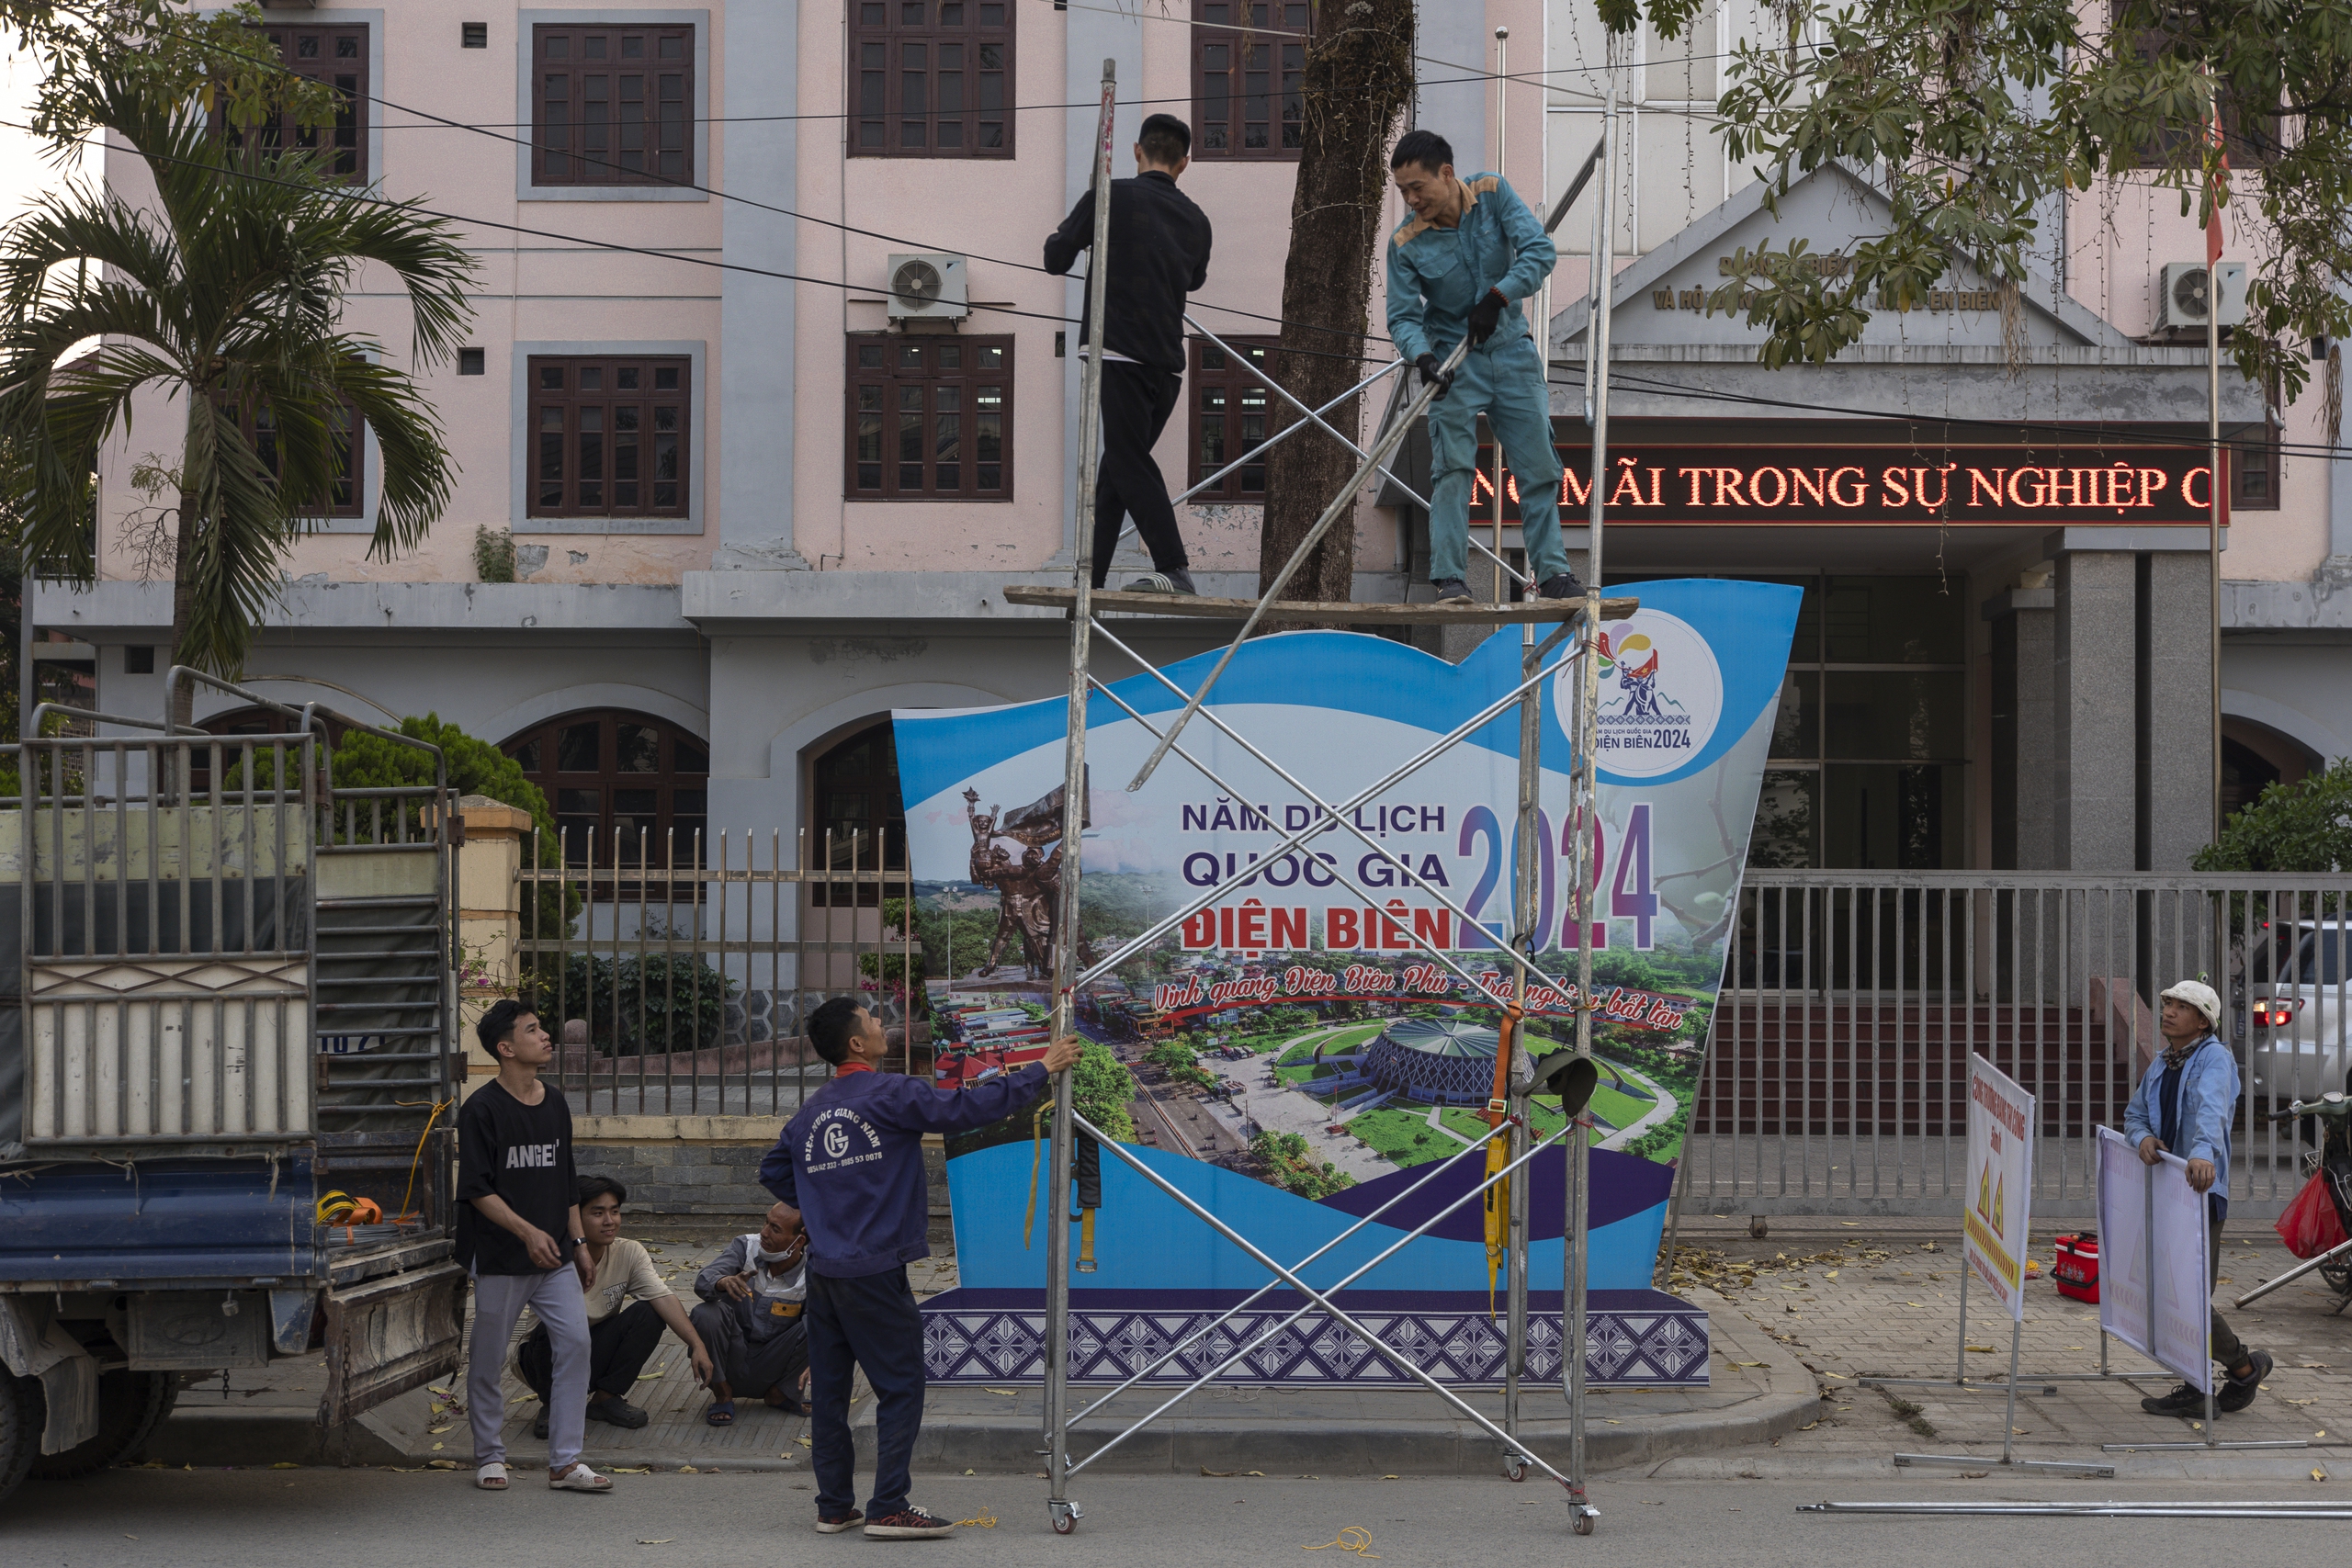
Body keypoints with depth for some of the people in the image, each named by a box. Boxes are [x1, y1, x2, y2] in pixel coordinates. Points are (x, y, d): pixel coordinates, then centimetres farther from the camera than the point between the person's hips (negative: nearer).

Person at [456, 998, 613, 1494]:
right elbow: (476, 1189, -13)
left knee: (575, 1342, -5)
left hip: (555, 1258, 5)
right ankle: (490, 1457, 21)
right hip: (500, 1259, -5)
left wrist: (578, 1243, 16)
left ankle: (565, 1462, 1)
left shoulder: (555, 1106, 11)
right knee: (489, 1358, 4)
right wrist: (527, 1231, -22)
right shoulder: (482, 1109, -9)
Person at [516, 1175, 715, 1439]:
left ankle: (606, 1398, -3)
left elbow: (663, 1298, -19)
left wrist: (697, 1345, -32)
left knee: (649, 1313, -18)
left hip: (594, 1358, 4)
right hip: (547, 1357, -4)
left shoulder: (629, 1253, -8)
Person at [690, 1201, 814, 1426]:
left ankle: (779, 1394, 1)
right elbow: (703, 1281, -24)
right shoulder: (745, 1247, -10)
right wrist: (724, 1282, -48)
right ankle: (722, 1394, -5)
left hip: (769, 1371, -1)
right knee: (706, 1314, -27)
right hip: (732, 1362, 1)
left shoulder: (811, 1275, -14)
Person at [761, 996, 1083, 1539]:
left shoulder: (813, 1111, 11)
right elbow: (968, 1107, -15)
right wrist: (1041, 1070, -7)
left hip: (823, 1270, 7)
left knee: (829, 1388, 10)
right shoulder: (890, 1094, -10)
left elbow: (773, 1172, 21)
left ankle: (834, 1506, 16)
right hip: (875, 1271, -7)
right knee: (901, 1387, -1)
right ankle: (888, 1508, -5)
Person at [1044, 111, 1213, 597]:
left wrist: (1067, 228, 26)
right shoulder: (1195, 220, 13)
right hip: (1168, 361, 6)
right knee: (1118, 468, 12)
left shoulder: (1110, 197, -2)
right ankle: (1091, 580, 13)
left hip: (1120, 352, -6)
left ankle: (1174, 569, -22)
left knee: (1130, 463, -9)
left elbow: (1055, 259, 4)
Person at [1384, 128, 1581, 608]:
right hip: (1454, 361, -2)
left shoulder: (1493, 194, -9)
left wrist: (1497, 297, -28)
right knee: (1452, 468, -12)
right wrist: (1422, 357, -31)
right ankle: (1449, 578, -12)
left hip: (1512, 352, 2)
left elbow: (1539, 250, -15)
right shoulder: (1406, 243, -11)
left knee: (1538, 468, 3)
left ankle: (1552, 572, 10)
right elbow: (1403, 316, -11)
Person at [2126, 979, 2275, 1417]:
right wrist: (2142, 1136, -3)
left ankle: (2245, 1366, 11)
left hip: (2200, 1187, -8)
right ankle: (2194, 1390, 17)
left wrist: (2203, 1152, -46)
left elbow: (2210, 1108, -28)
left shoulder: (2214, 1057, -9)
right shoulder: (2160, 1064, 17)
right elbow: (2134, 1113, 21)